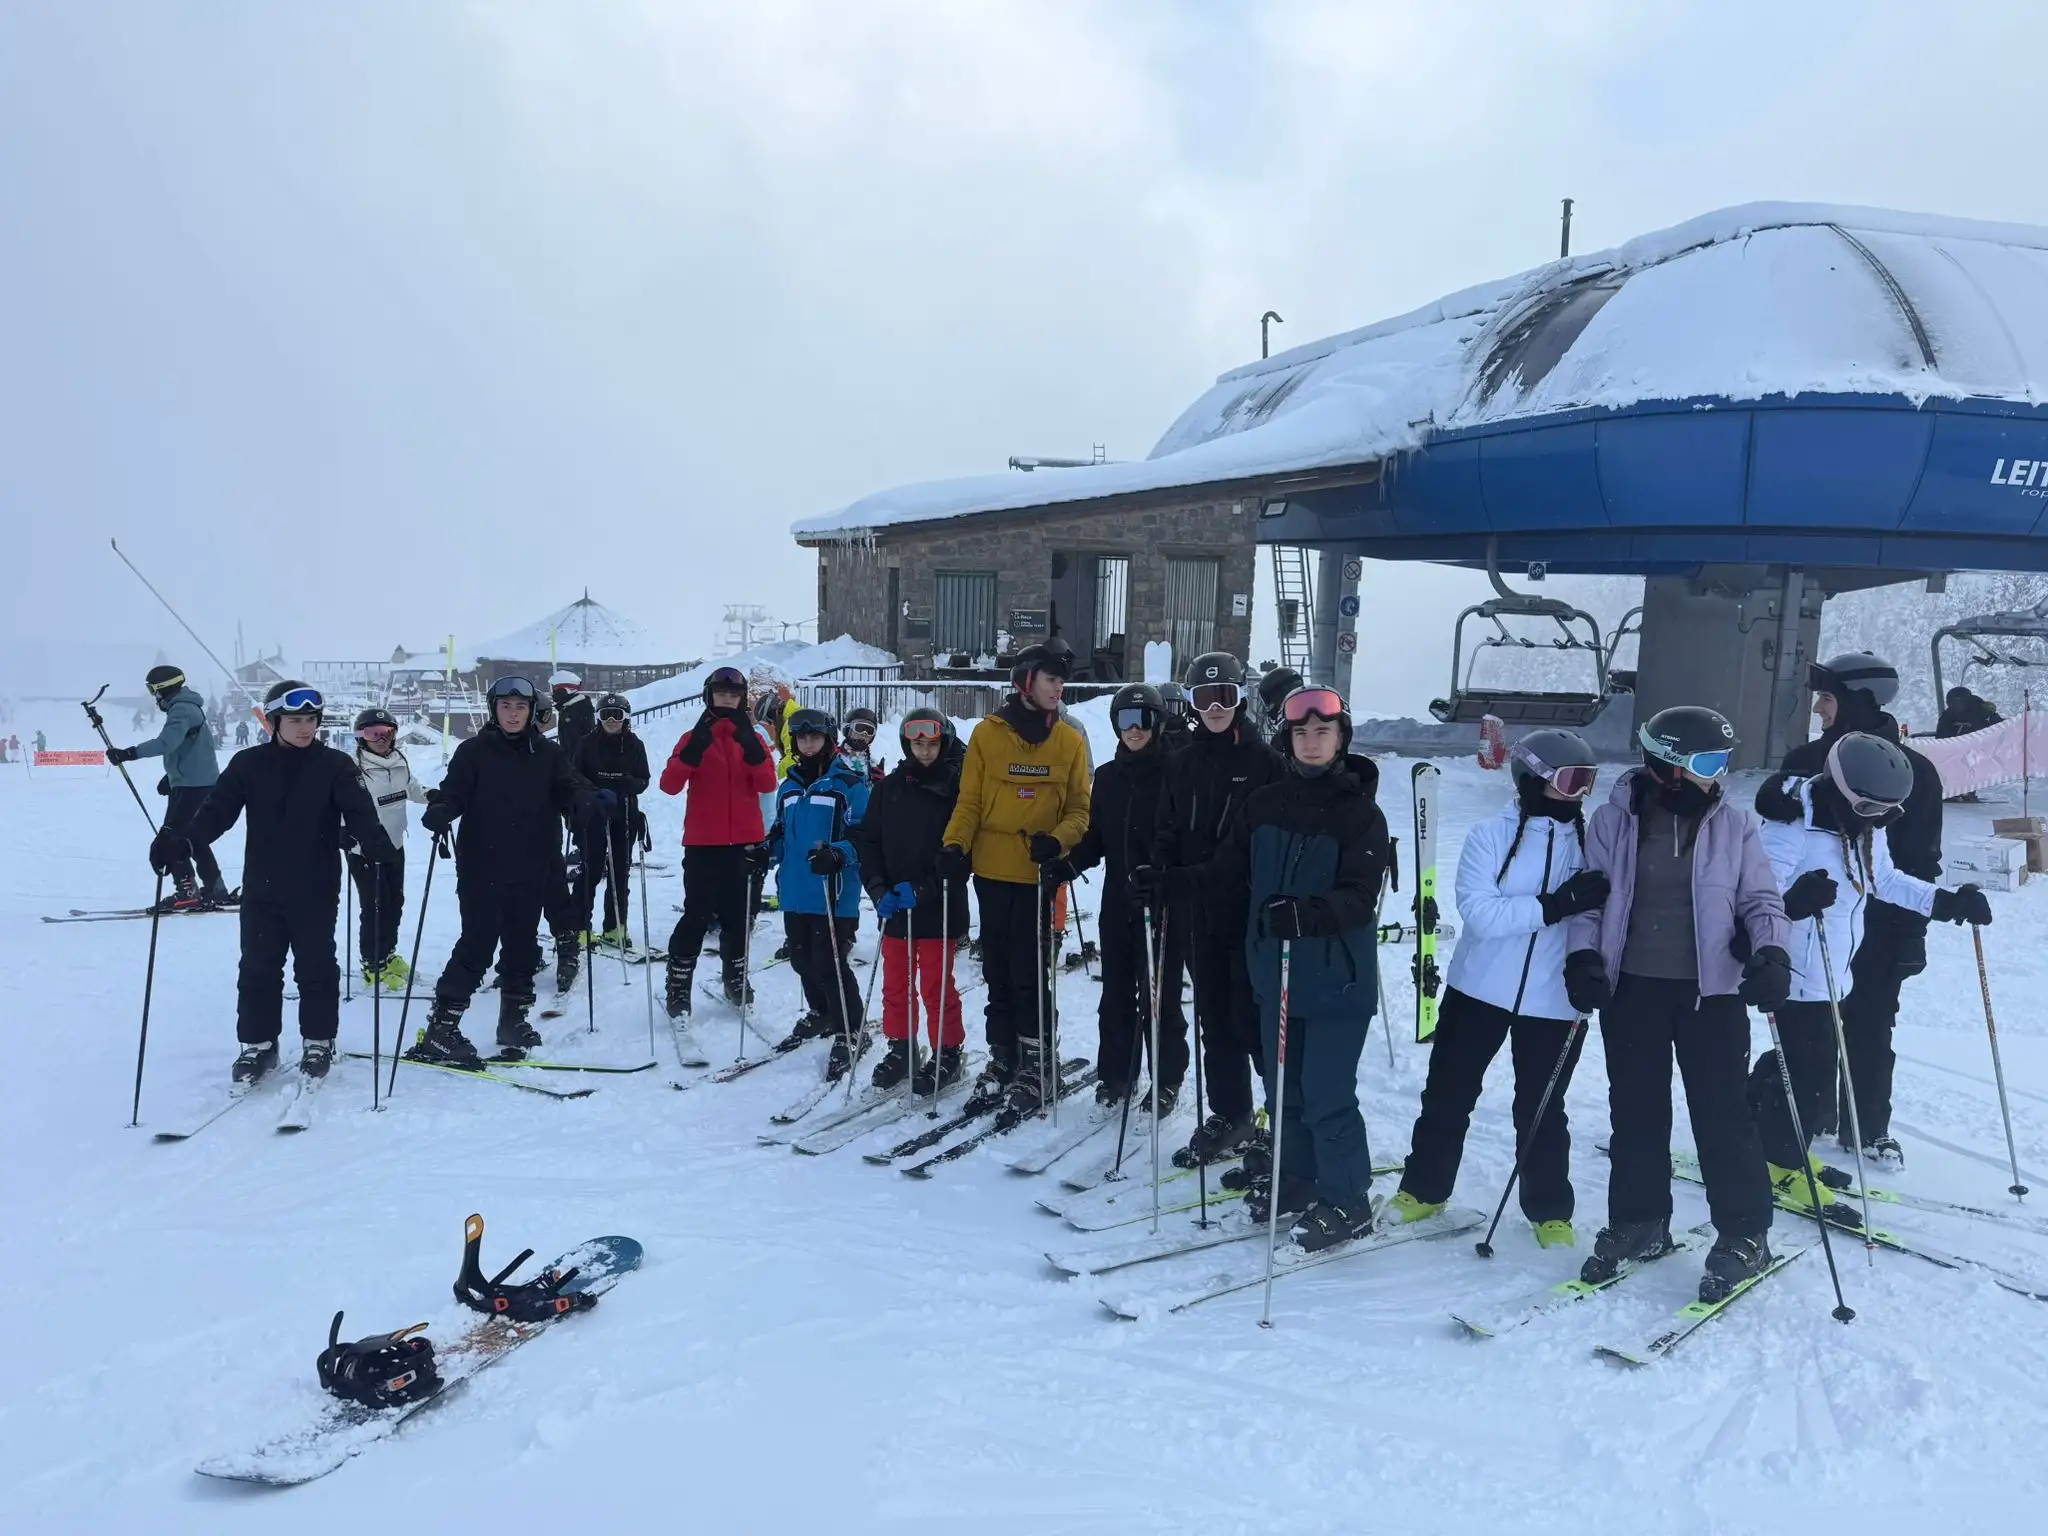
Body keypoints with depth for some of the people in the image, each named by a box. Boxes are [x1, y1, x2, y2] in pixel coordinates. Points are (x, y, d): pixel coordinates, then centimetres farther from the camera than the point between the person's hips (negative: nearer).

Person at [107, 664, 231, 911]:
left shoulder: (182, 710, -16)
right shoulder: (186, 706, 16)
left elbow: (166, 742, -32)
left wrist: (129, 753, -38)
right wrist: (170, 775, 29)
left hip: (192, 784, -10)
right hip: (199, 781, 10)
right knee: (193, 837, 15)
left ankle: (187, 892, -7)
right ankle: (215, 890, 19)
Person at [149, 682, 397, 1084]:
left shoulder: (335, 765, -5)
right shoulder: (249, 764, 0)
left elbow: (360, 812, -16)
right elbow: (216, 811, -6)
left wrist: (377, 844, -37)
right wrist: (181, 842, -24)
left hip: (316, 891, -2)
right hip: (261, 890, 2)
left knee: (316, 968, 7)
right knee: (258, 969, 8)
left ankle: (318, 1041, 21)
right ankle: (257, 1043, 21)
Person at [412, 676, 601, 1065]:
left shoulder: (548, 754, 8)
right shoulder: (474, 751, 1)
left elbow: (569, 791, -1)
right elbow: (454, 792, -7)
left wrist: (590, 801, -23)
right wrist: (440, 810, -29)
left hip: (531, 872, 3)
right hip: (482, 871, -3)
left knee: (522, 947, 11)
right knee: (477, 945, -7)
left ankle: (514, 1020, 26)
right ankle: (440, 1030, 1)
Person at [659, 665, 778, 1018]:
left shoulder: (752, 737, 7)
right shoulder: (695, 737, 2)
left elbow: (767, 784, -9)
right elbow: (670, 784, -12)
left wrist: (750, 746, -23)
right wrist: (693, 749, -25)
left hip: (744, 842, 2)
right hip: (703, 843, -2)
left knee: (737, 914, 11)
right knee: (697, 915, -4)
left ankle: (736, 980, 26)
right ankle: (678, 989, 3)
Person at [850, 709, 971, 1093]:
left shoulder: (957, 787, -6)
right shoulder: (890, 788, 7)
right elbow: (868, 839, 8)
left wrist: (924, 888, -18)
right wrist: (878, 888, -6)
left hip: (939, 907, -4)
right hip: (895, 906, 4)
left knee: (936, 986, 2)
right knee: (895, 984, 12)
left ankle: (948, 1055, 16)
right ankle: (900, 1050, 27)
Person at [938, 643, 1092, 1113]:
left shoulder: (1070, 741, 5)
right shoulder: (987, 734, 3)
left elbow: (1080, 808, 5)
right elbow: (970, 801, 4)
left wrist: (1057, 840, -14)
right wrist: (955, 845, -11)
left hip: (1039, 875, -1)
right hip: (992, 871, 1)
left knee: (1031, 973, -2)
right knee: (998, 971, 9)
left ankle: (1036, 1063, 11)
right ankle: (1002, 1059, 21)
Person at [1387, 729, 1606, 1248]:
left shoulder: (1590, 841, -2)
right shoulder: (1491, 836, -9)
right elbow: (1479, 912, -20)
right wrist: (1557, 904, -28)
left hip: (1553, 1001, 1)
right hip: (1479, 990, -1)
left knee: (1542, 1110, 10)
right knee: (1447, 1094, 11)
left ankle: (1550, 1210, 29)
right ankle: (1424, 1187, 29)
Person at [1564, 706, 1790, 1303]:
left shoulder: (1734, 825, 1)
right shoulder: (1614, 821, 0)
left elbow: (1761, 900, 4)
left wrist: (1771, 954, -14)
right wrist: (1583, 956, -8)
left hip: (1711, 990, -1)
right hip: (1631, 988, 1)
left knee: (1724, 1114, 0)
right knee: (1635, 1112, 10)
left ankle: (1743, 1236, 15)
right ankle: (1638, 1224, 25)